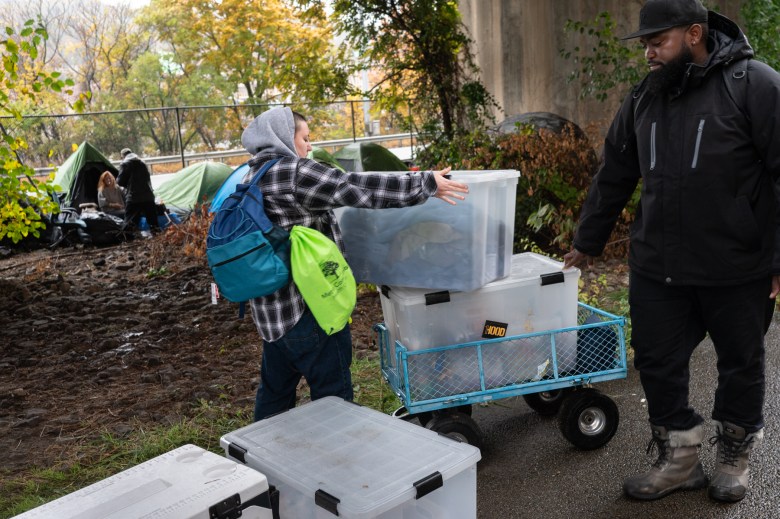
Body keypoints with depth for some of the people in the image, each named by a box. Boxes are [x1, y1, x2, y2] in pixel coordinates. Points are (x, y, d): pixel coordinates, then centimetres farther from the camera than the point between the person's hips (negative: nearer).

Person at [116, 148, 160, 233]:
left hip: (133, 198, -5)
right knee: (153, 223, 8)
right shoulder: (142, 163, 20)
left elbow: (120, 181, -1)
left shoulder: (124, 163, 1)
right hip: (148, 197, 5)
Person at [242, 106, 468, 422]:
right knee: (333, 394, 2)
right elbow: (357, 188, -19)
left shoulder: (253, 177, 13)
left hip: (270, 309, 10)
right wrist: (425, 184, -15)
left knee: (274, 388, 20)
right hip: (308, 307, -10)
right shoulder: (294, 173, -16)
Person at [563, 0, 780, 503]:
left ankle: (735, 457, 35)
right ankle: (679, 460, 26)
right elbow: (613, 177, 14)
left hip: (738, 270, -4)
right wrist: (587, 243, 19)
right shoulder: (643, 99, 8)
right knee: (658, 363, 8)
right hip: (657, 268, 5)